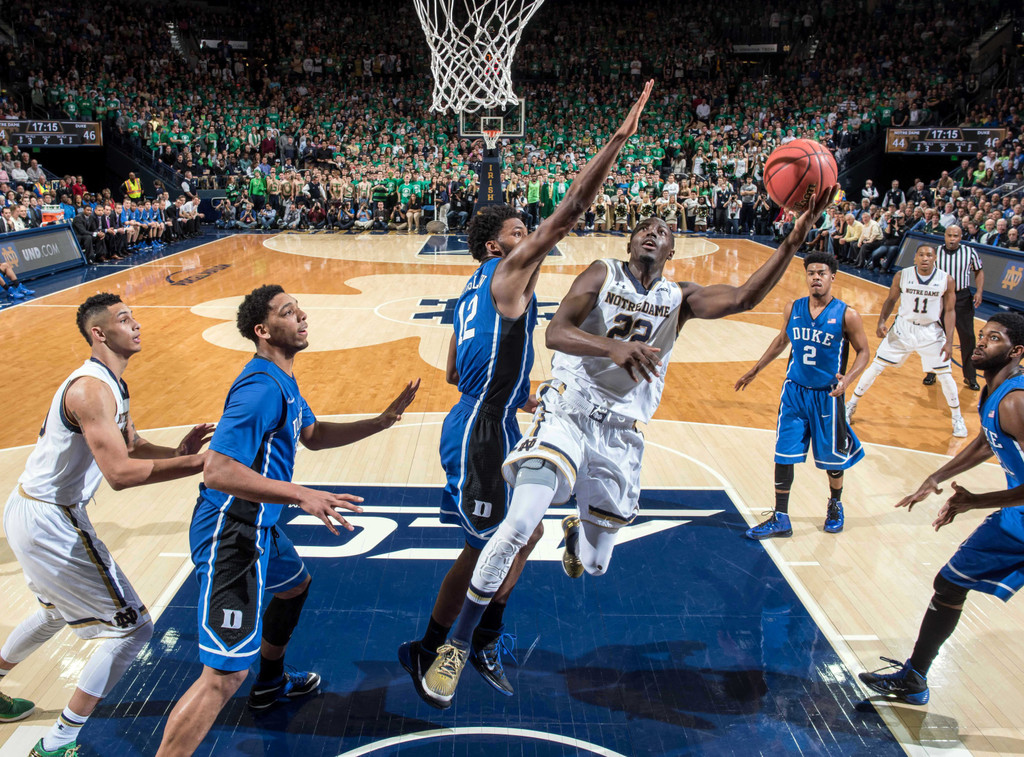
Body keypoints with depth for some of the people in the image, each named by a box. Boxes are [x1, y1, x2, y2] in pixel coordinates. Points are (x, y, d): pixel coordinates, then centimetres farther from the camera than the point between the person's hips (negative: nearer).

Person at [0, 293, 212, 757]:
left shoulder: (112, 385, 8)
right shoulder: (92, 389, -25)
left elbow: (132, 446, 12)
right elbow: (120, 473, -34)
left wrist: (177, 453, -8)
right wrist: (196, 464, -35)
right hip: (50, 523, -11)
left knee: (60, 611, 34)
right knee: (132, 628, -4)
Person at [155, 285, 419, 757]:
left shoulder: (282, 381, 9)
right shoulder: (261, 388, -24)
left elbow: (313, 435, 21)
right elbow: (217, 472, -30)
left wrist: (382, 421, 13)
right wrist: (303, 496, -33)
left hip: (257, 527, 11)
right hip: (231, 536, -11)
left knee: (295, 584, 33)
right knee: (226, 674, -10)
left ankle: (270, 683, 54)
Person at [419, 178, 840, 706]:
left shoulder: (680, 299, 6)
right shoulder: (602, 275, -2)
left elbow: (743, 297, -11)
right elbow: (554, 333, -18)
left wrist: (793, 241, -23)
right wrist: (614, 346, -36)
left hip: (620, 434, 3)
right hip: (567, 413, -3)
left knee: (594, 564, 12)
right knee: (519, 524, -22)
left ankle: (576, 532, 53)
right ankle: (458, 644, -3)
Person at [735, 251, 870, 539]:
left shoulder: (846, 315, -10)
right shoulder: (793, 309, 0)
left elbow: (863, 352, -3)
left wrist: (847, 378, -22)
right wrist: (755, 370, 18)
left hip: (826, 395, -3)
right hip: (794, 392, 3)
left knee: (831, 457, 10)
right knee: (783, 455, 1)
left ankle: (835, 506, 38)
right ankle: (780, 519, 11)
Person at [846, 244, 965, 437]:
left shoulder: (946, 280, -10)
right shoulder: (902, 276, -10)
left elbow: (949, 311, -4)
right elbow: (891, 299, 4)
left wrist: (949, 341, -8)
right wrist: (881, 321, -12)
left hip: (931, 331, 0)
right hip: (903, 327, 0)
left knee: (945, 375, 3)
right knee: (876, 367, 0)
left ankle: (957, 417, 24)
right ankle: (851, 405, 15)